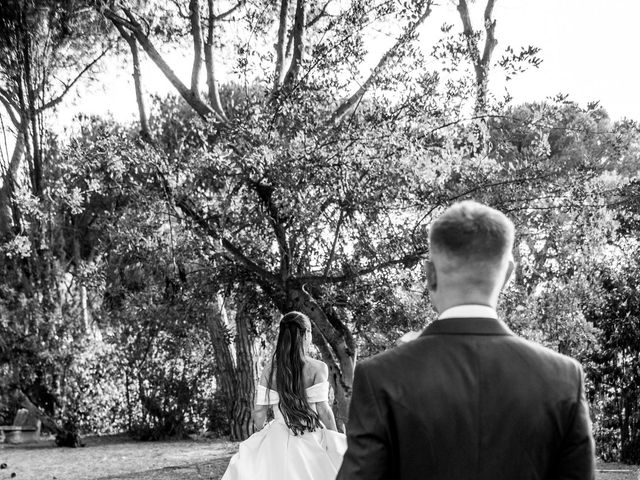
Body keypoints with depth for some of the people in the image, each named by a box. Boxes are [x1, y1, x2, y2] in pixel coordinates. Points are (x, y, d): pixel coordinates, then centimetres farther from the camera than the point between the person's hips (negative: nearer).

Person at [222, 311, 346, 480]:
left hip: (277, 441, 3)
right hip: (313, 441, -3)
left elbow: (258, 414, 2)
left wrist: (266, 433, 19)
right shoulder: (317, 368, -7)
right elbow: (323, 410, -11)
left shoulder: (269, 370, 2)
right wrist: (336, 441, -2)